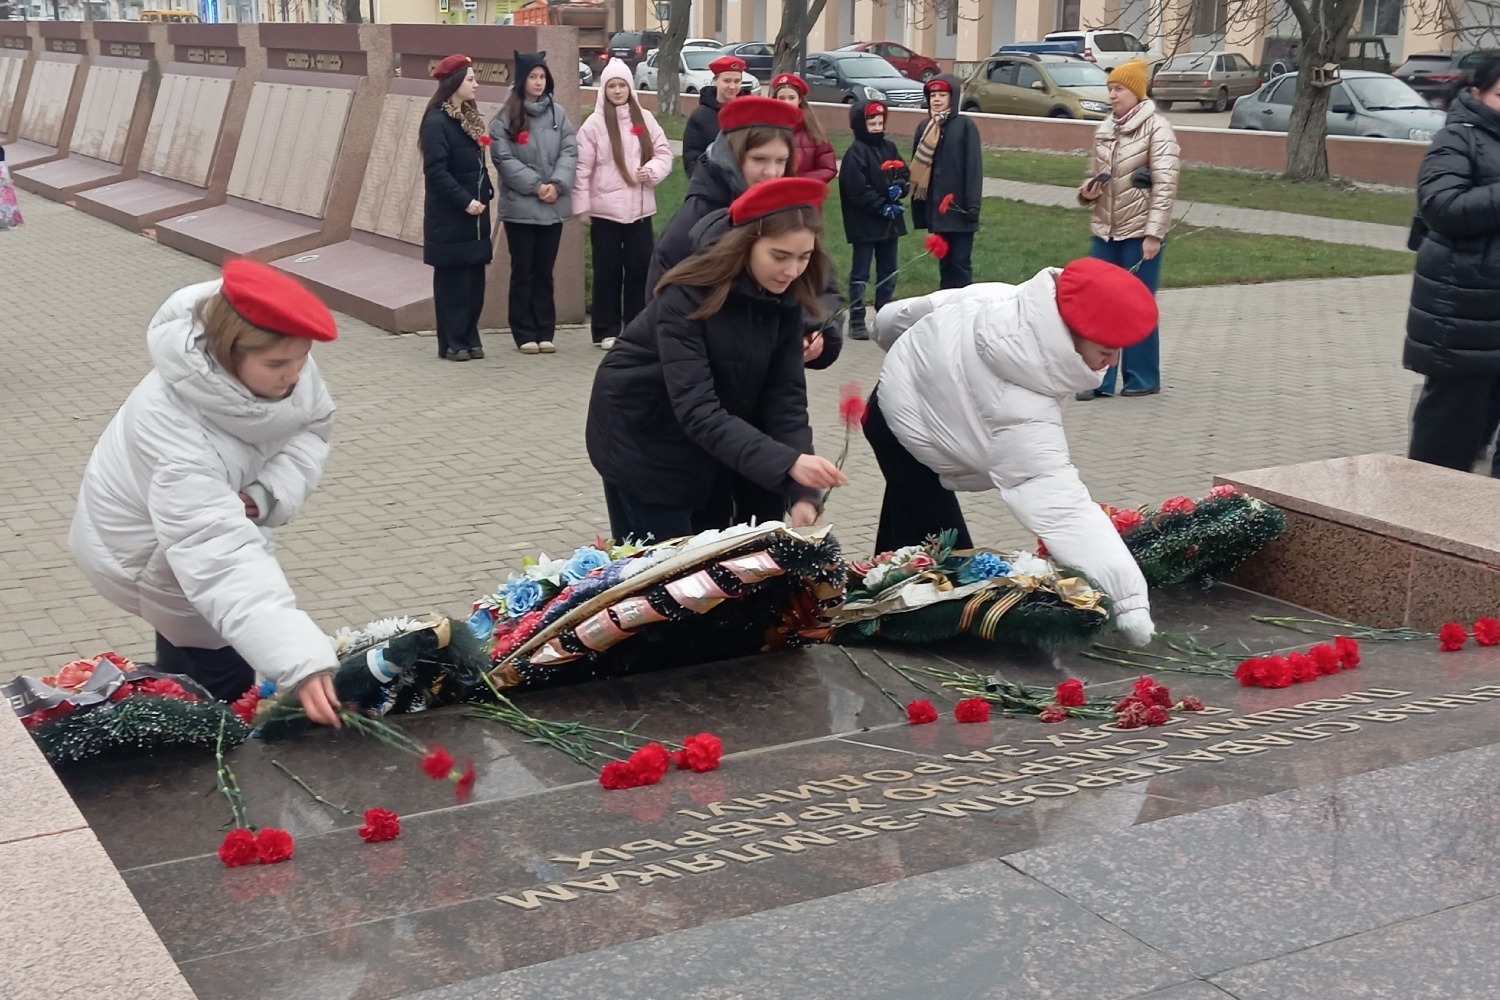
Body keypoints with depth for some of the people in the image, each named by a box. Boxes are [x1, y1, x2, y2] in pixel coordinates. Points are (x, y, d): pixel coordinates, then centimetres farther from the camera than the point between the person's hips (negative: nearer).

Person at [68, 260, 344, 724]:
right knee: (218, 671, 0)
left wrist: (269, 492, -30)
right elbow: (221, 559, -54)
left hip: (217, 513, 7)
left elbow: (312, 425, -9)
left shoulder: (280, 358, -27)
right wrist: (303, 663, -63)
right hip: (147, 544, -7)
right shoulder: (173, 434, -46)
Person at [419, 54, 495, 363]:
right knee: (452, 279, -2)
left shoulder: (470, 118, 14)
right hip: (449, 219, -7)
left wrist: (485, 194, 3)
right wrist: (465, 201, -19)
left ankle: (469, 338, 16)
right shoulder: (437, 122, -12)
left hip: (475, 215, 7)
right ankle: (452, 343, 5)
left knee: (474, 279, 8)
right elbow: (436, 171, -17)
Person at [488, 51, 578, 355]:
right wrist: (535, 185, -16)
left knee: (544, 271, 10)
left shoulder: (558, 114, 7)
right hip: (520, 206, -3)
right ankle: (525, 334, 9)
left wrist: (557, 184, -13)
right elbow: (504, 159, -9)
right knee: (523, 272, 4)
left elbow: (570, 151, 2)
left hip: (553, 206, 3)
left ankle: (545, 332, 16)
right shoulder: (504, 119, -2)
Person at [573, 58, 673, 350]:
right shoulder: (594, 124, -3)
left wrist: (652, 170, -12)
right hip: (605, 210, -3)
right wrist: (581, 205, -8)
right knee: (608, 270, 2)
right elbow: (583, 167, -5)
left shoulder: (645, 119, 6)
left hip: (640, 208, 3)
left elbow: (664, 152, 9)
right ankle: (606, 331, 8)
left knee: (640, 268, 7)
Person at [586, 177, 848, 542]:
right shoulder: (688, 297, -30)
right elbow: (697, 411, -37)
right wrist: (787, 462, -47)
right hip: (643, 437, -6)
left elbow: (786, 395, -15)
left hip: (715, 436, 6)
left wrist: (802, 492, -27)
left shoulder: (784, 297, -12)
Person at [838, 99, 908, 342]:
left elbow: (904, 173, 13)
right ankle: (856, 321, 2)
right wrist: (882, 206, -18)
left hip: (890, 221, 7)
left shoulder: (889, 147, 10)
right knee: (860, 274, -1)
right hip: (864, 223, -7)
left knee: (888, 272, 14)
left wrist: (899, 187, -10)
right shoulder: (856, 152, -12)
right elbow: (857, 189, -18)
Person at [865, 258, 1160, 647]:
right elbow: (1063, 507, -46)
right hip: (910, 437, -9)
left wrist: (906, 345, 20)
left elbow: (933, 305, -4)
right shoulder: (1022, 418, -43)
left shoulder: (1004, 299, -23)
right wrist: (1129, 599, -49)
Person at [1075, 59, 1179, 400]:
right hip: (1106, 231, 6)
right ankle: (1099, 377, 11)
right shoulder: (1104, 130, 10)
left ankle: (1142, 378, 14)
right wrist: (1087, 191, -3)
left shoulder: (1156, 128, -9)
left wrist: (1154, 233, -20)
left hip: (1140, 232, -6)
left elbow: (1165, 185, -14)